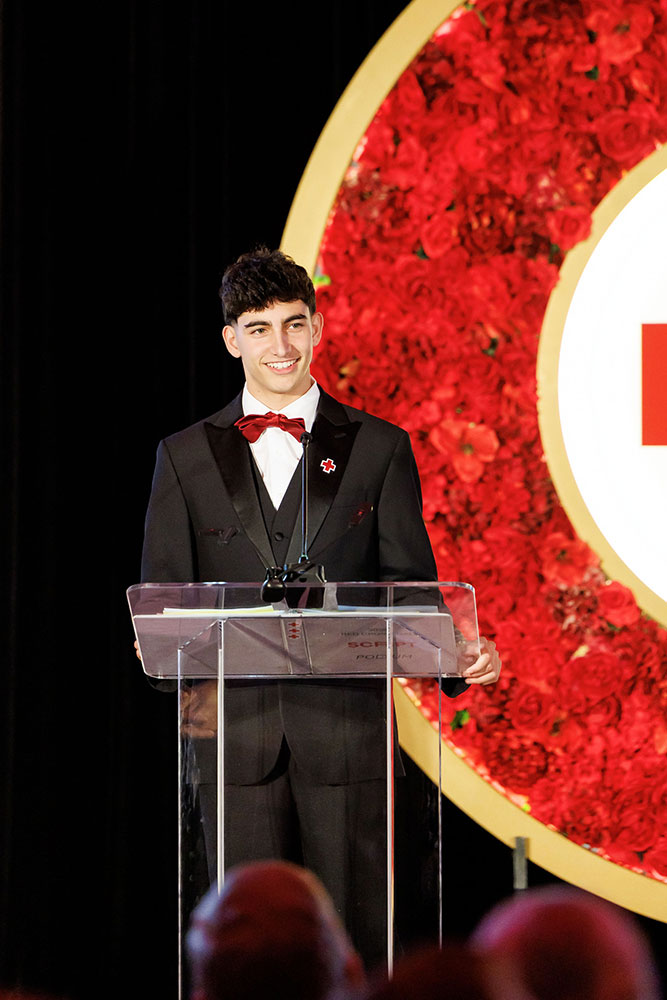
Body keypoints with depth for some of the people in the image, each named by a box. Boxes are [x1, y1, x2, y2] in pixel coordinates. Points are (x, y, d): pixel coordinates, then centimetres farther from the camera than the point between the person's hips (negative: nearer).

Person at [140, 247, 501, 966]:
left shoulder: (378, 448, 9)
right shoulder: (185, 456, 12)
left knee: (356, 938, -1)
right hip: (233, 727, 1)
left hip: (346, 726, -1)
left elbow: (407, 585, 6)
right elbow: (162, 597, 8)